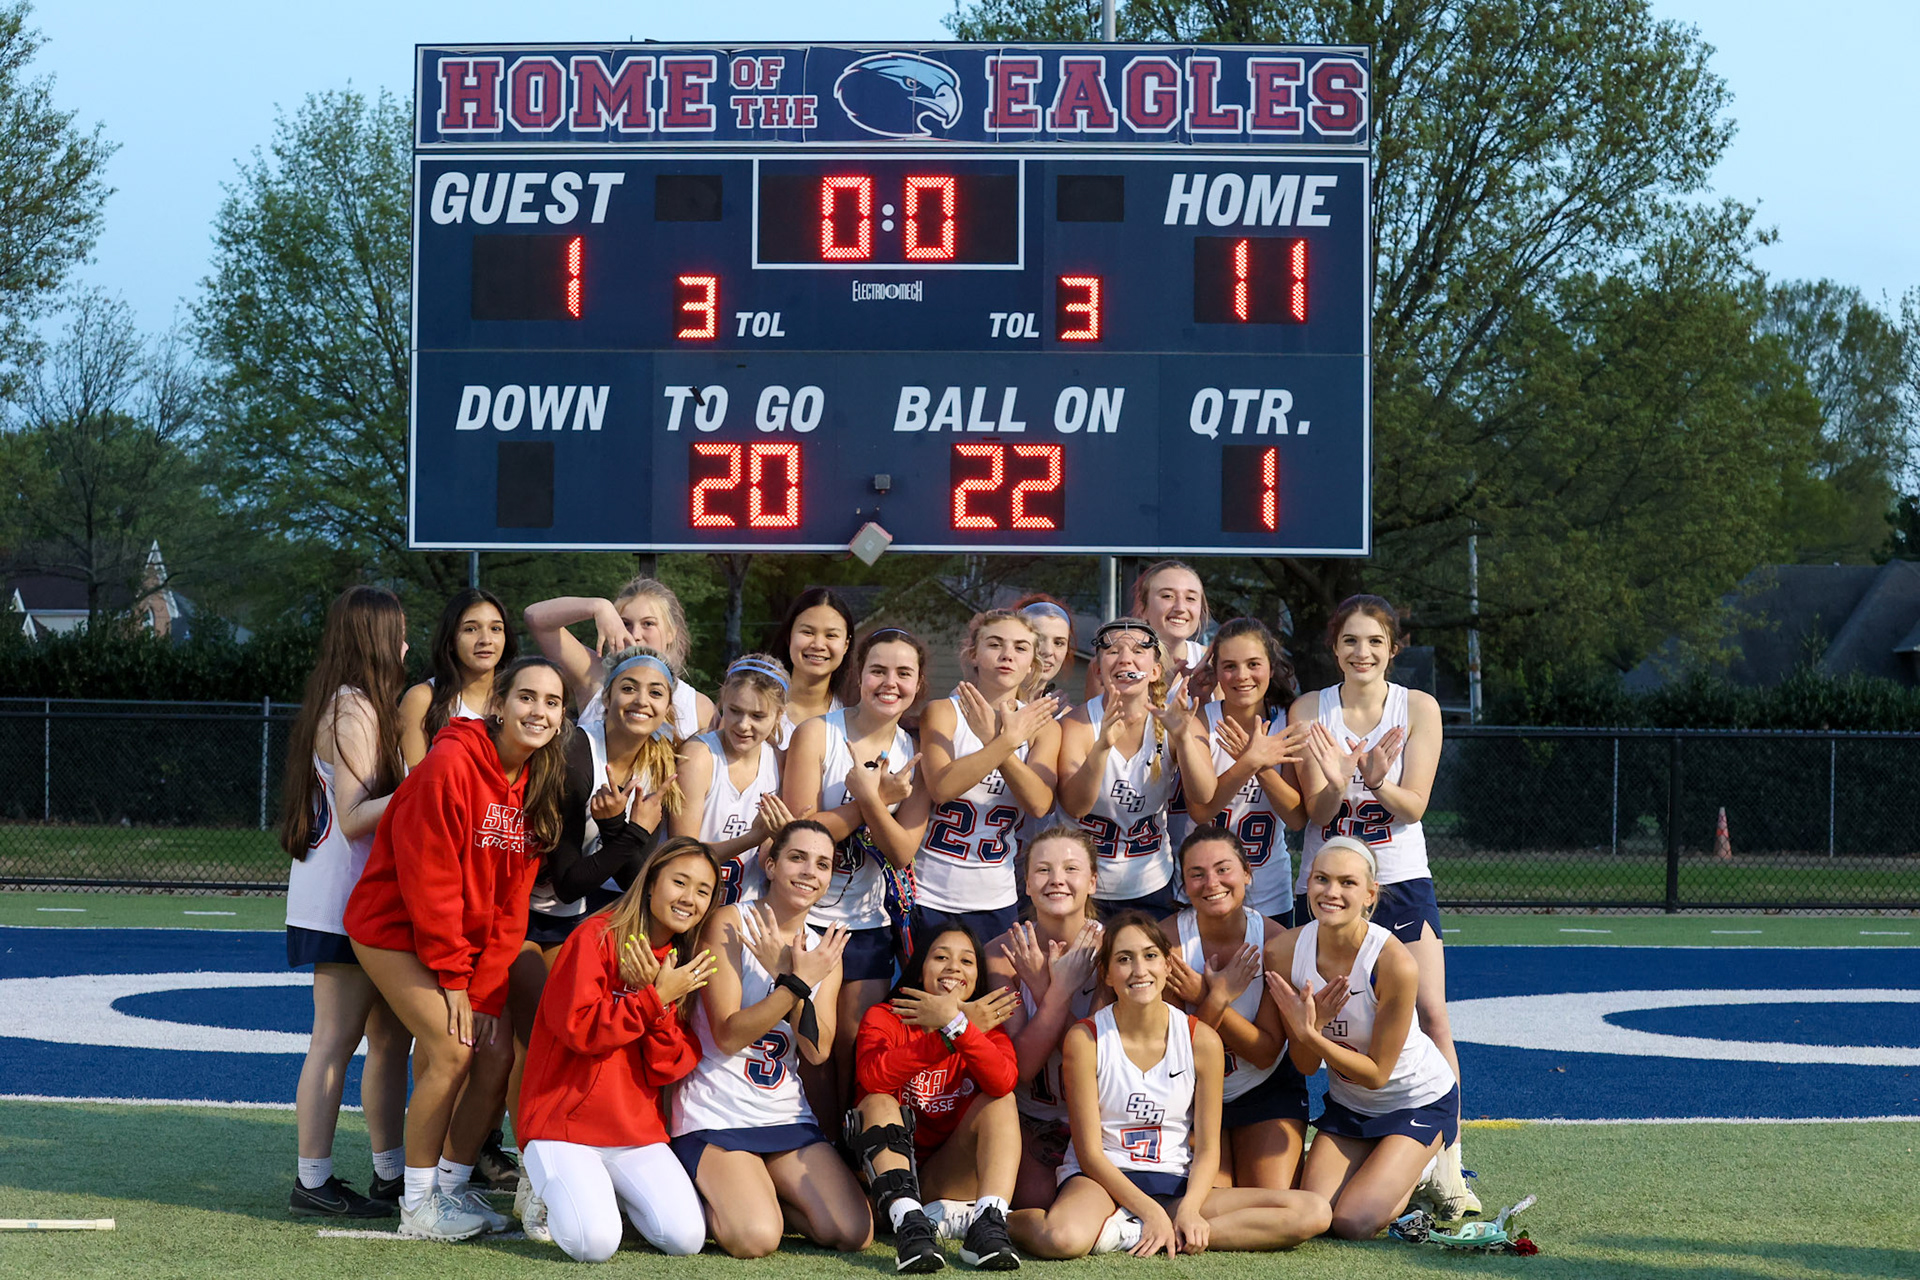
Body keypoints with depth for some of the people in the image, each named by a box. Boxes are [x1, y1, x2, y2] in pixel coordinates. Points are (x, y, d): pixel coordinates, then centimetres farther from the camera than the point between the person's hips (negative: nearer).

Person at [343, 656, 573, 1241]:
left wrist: (487, 989, -6)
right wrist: (452, 978, -17)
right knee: (452, 1051, -17)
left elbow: (510, 901, 2)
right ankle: (417, 1205, -5)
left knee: (500, 1053, -2)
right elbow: (427, 881, -21)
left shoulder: (537, 787, 1)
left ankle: (453, 1187, 13)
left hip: (462, 937, 8)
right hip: (396, 926, -8)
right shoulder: (450, 766, -23)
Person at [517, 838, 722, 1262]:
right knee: (594, 1243, -26)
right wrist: (655, 998, -16)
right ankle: (557, 1190, 8)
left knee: (686, 1238, -16)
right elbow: (577, 1028, -19)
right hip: (565, 1122, -5)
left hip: (637, 1129, 5)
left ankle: (609, 1188, 14)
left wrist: (662, 1008, -14)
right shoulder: (597, 937, -7)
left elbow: (668, 1071, 3)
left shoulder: (685, 967, 11)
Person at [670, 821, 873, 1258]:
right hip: (715, 1118, -6)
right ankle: (709, 1195, 7)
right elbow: (728, 1035, -15)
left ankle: (763, 1192, 15)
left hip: (787, 1117, 6)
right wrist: (797, 982, -25)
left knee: (854, 1234, -11)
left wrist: (784, 973, -17)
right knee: (756, 1239, -26)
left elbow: (818, 1051, -4)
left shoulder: (823, 949, 10)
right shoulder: (729, 924, -7)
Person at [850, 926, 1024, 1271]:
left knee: (1001, 1101, -16)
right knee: (878, 1105, -26)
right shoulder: (884, 1018, -2)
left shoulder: (986, 1023, 4)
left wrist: (955, 1023, -33)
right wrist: (951, 1031, -28)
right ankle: (910, 1227, -43)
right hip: (891, 1172, -2)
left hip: (952, 1176, 2)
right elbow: (872, 1077, -27)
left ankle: (988, 1225, -37)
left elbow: (1003, 1082, -21)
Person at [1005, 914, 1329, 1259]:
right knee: (1064, 1239, -46)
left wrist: (1188, 1210, -19)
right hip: (1101, 1181, -6)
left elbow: (1207, 1149, 2)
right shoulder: (1085, 1039, -6)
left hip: (1174, 1184, 6)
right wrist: (1152, 1213, -19)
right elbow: (1089, 1152, -8)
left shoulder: (1202, 1041, 1)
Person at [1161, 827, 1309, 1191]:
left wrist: (1202, 997, -27)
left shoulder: (1274, 941, -16)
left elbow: (1267, 1053, -15)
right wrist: (1218, 997, -32)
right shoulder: (1167, 939, -17)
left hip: (1265, 1090, 1)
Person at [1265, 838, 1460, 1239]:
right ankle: (1376, 1168, 21)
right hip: (1348, 1104, 4)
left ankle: (1416, 1179, 15)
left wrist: (1310, 1034, -35)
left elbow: (1377, 1073, -21)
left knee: (1353, 1224, -16)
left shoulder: (1395, 963, -30)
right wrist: (1310, 1023, -31)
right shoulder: (1289, 951, -16)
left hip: (1420, 1101, -4)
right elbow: (1305, 1066, -8)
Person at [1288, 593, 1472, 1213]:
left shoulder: (1419, 708, -2)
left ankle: (1447, 1168, -2)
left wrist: (1377, 780, -29)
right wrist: (1338, 782, -29)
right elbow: (1317, 812, -7)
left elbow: (1414, 805, -8)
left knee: (1431, 1017, -7)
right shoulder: (1309, 711, -1)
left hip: (1401, 883, 0)